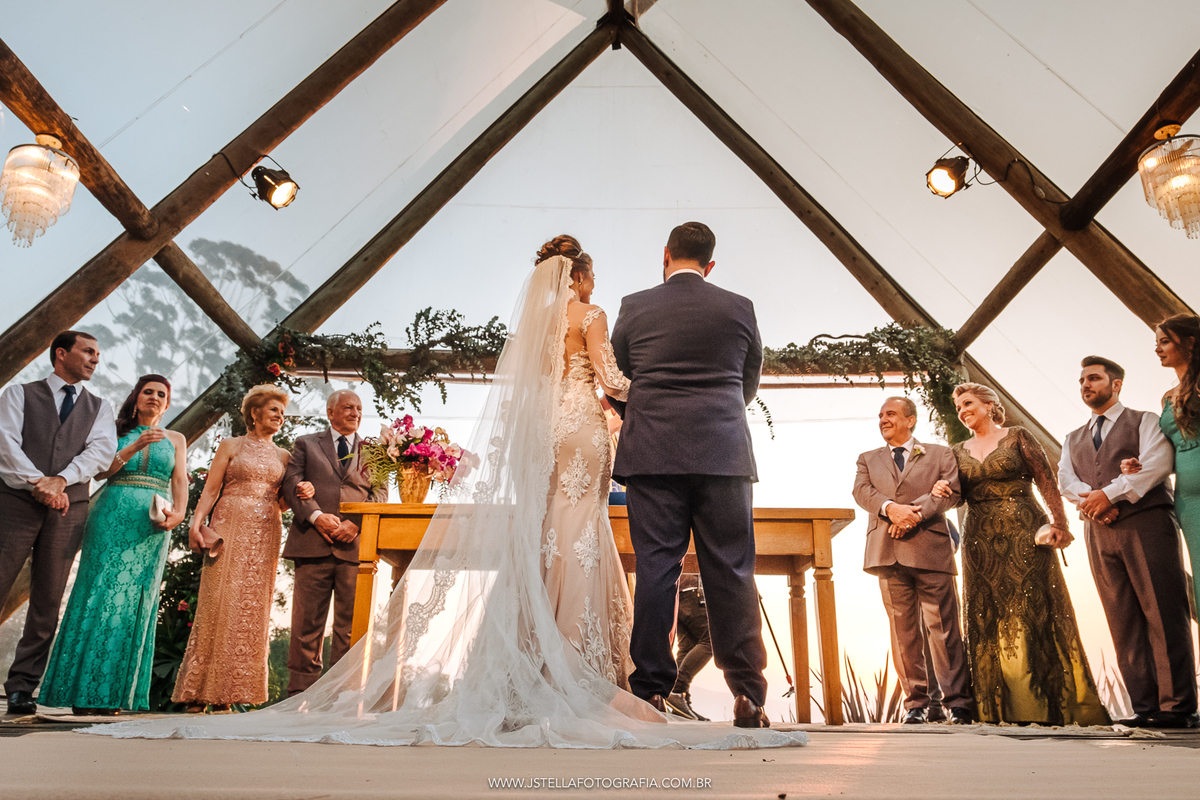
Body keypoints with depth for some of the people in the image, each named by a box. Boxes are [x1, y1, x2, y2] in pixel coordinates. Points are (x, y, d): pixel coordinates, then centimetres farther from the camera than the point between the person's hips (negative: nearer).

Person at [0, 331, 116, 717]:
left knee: (47, 602, 2)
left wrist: (61, 480, -15)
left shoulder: (99, 407, 17)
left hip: (69, 508, 2)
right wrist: (38, 482, -16)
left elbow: (102, 450, 1)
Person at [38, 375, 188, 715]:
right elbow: (100, 470, 2)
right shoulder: (118, 431, 14)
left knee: (134, 601, -2)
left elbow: (180, 481, 7)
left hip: (152, 524, 1)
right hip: (112, 517, -1)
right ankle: (84, 690, -2)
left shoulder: (175, 439, 17)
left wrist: (178, 513, -11)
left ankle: (113, 693, 1)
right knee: (101, 593, -6)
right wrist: (134, 447, -10)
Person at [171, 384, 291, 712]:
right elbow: (210, 490, 2)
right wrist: (196, 523, -12)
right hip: (230, 530, -3)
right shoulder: (230, 446, 9)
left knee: (253, 609, -1)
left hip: (265, 535, 3)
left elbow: (282, 500, 14)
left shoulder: (282, 455, 17)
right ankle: (200, 690, 1)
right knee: (219, 603, -7)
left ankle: (229, 692, 5)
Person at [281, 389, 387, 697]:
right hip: (313, 543, -1)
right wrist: (316, 516, -11)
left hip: (356, 544, 1)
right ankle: (300, 690, 10)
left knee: (351, 622, 2)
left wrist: (357, 522, -9)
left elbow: (380, 493, 7)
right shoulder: (306, 444, 17)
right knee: (307, 620, 2)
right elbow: (291, 483, 4)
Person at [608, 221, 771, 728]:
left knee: (655, 569, 2)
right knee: (731, 574, 4)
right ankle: (748, 695, 7)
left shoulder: (634, 307, 6)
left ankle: (651, 692, 5)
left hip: (653, 457, 0)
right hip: (724, 455, 1)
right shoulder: (739, 308, 7)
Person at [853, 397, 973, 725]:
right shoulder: (868, 459, 21)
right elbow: (861, 491, 4)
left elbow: (951, 491, 0)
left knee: (943, 627, -4)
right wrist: (891, 508, -16)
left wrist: (915, 513, -15)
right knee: (904, 631, 4)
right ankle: (916, 703, 10)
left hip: (930, 549, -2)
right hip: (888, 553, 2)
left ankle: (958, 701, 5)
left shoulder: (940, 454, 16)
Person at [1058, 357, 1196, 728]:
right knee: (1124, 622, 0)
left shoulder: (1145, 420, 10)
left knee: (1163, 614, -7)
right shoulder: (1074, 439, 23)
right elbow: (1065, 480, 8)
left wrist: (1109, 493, -14)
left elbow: (1157, 462, -8)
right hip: (1099, 531, 4)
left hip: (1146, 522, -4)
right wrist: (1092, 501, -12)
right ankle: (1145, 706, 1)